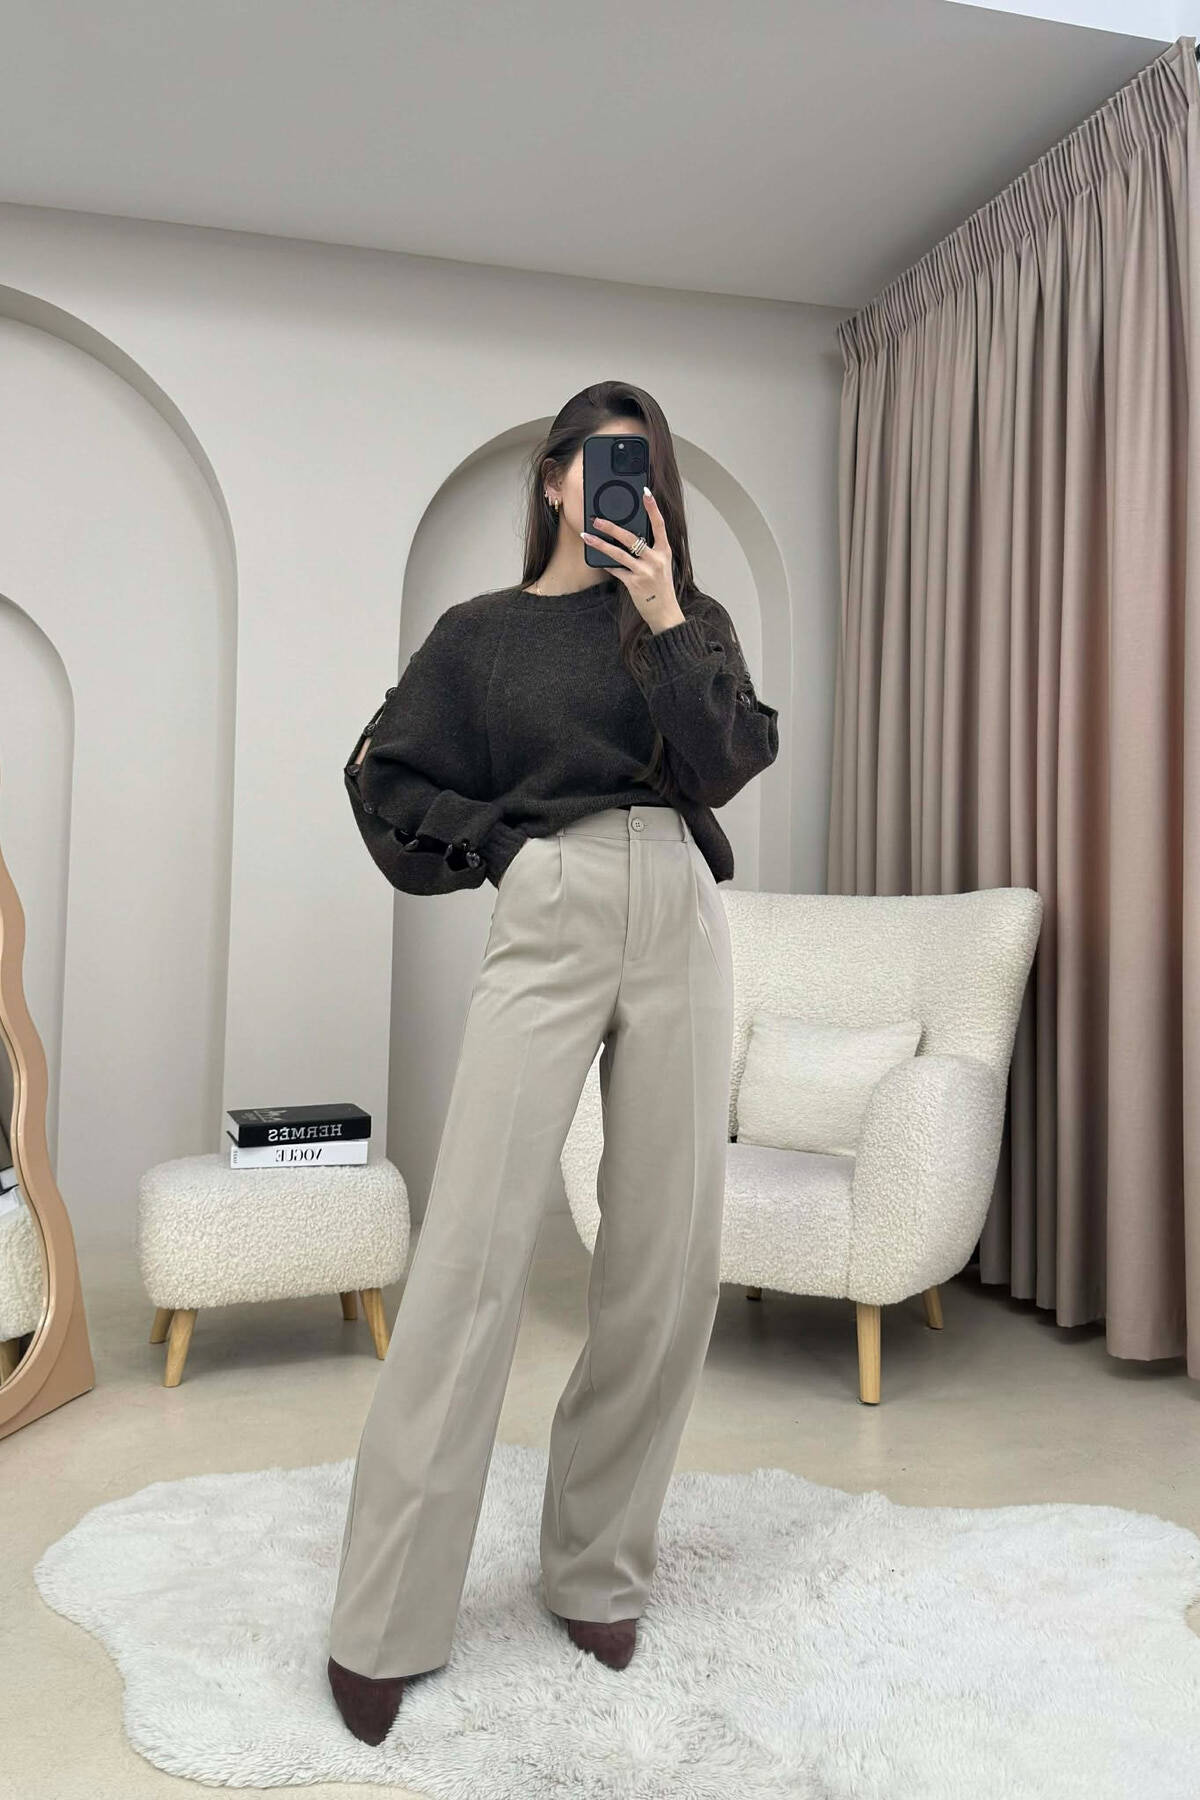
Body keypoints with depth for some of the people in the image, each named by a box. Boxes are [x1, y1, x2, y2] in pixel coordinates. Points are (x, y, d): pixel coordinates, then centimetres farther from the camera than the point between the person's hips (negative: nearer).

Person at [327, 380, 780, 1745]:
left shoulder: (693, 622, 17)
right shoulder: (481, 631, 13)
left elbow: (727, 766, 1)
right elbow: (387, 775, 13)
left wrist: (664, 622, -4)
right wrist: (502, 837, 4)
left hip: (680, 925, 3)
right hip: (547, 924, -2)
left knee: (665, 1258, 2)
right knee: (474, 1247, -8)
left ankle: (599, 1569, 19)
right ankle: (383, 1620, 3)